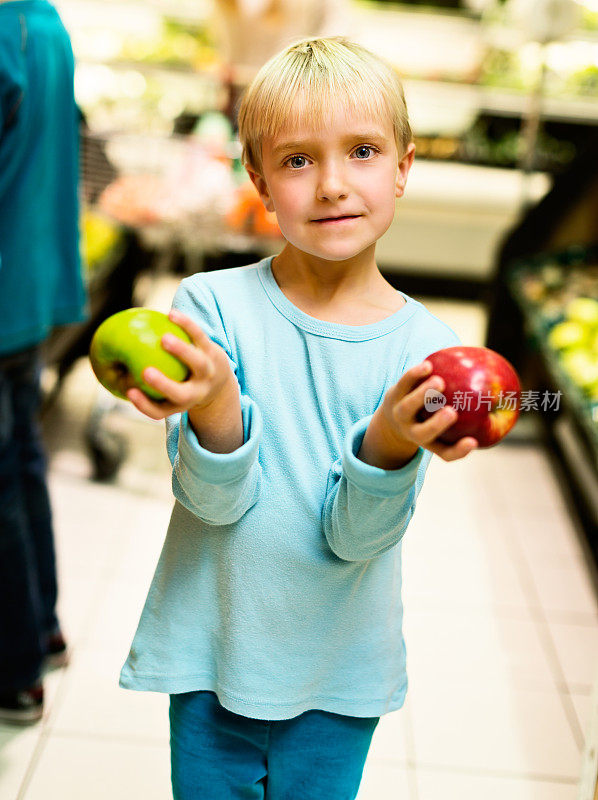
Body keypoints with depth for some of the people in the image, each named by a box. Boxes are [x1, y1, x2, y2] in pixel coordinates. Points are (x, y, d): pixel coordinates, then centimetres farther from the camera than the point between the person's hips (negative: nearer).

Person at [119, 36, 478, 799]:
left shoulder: (426, 348, -11)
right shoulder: (212, 305, -13)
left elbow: (354, 535, -14)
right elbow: (216, 502, -17)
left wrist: (394, 444, -34)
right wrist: (215, 412, -38)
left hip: (338, 675, 1)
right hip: (209, 650, -1)